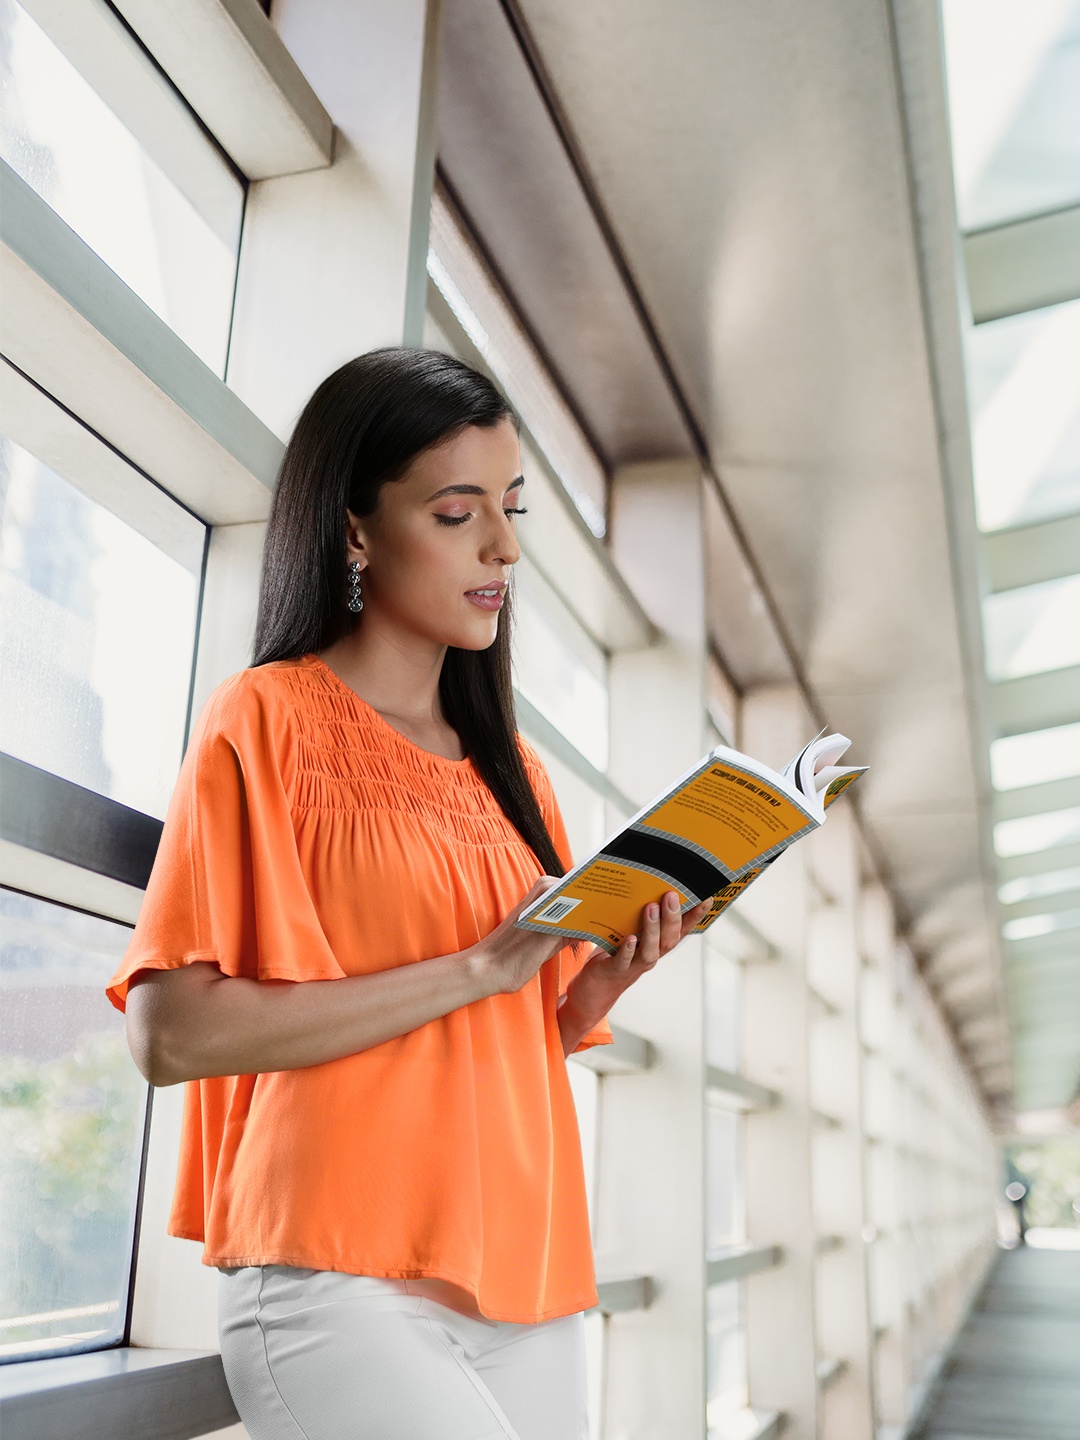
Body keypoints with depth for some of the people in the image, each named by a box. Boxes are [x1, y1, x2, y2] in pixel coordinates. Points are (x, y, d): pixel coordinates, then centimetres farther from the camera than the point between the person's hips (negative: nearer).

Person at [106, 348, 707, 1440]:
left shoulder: (514, 770, 14)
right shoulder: (268, 717, -5)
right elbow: (171, 1030, -14)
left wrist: (603, 983, -3)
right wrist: (480, 966, -16)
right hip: (341, 1279, -6)